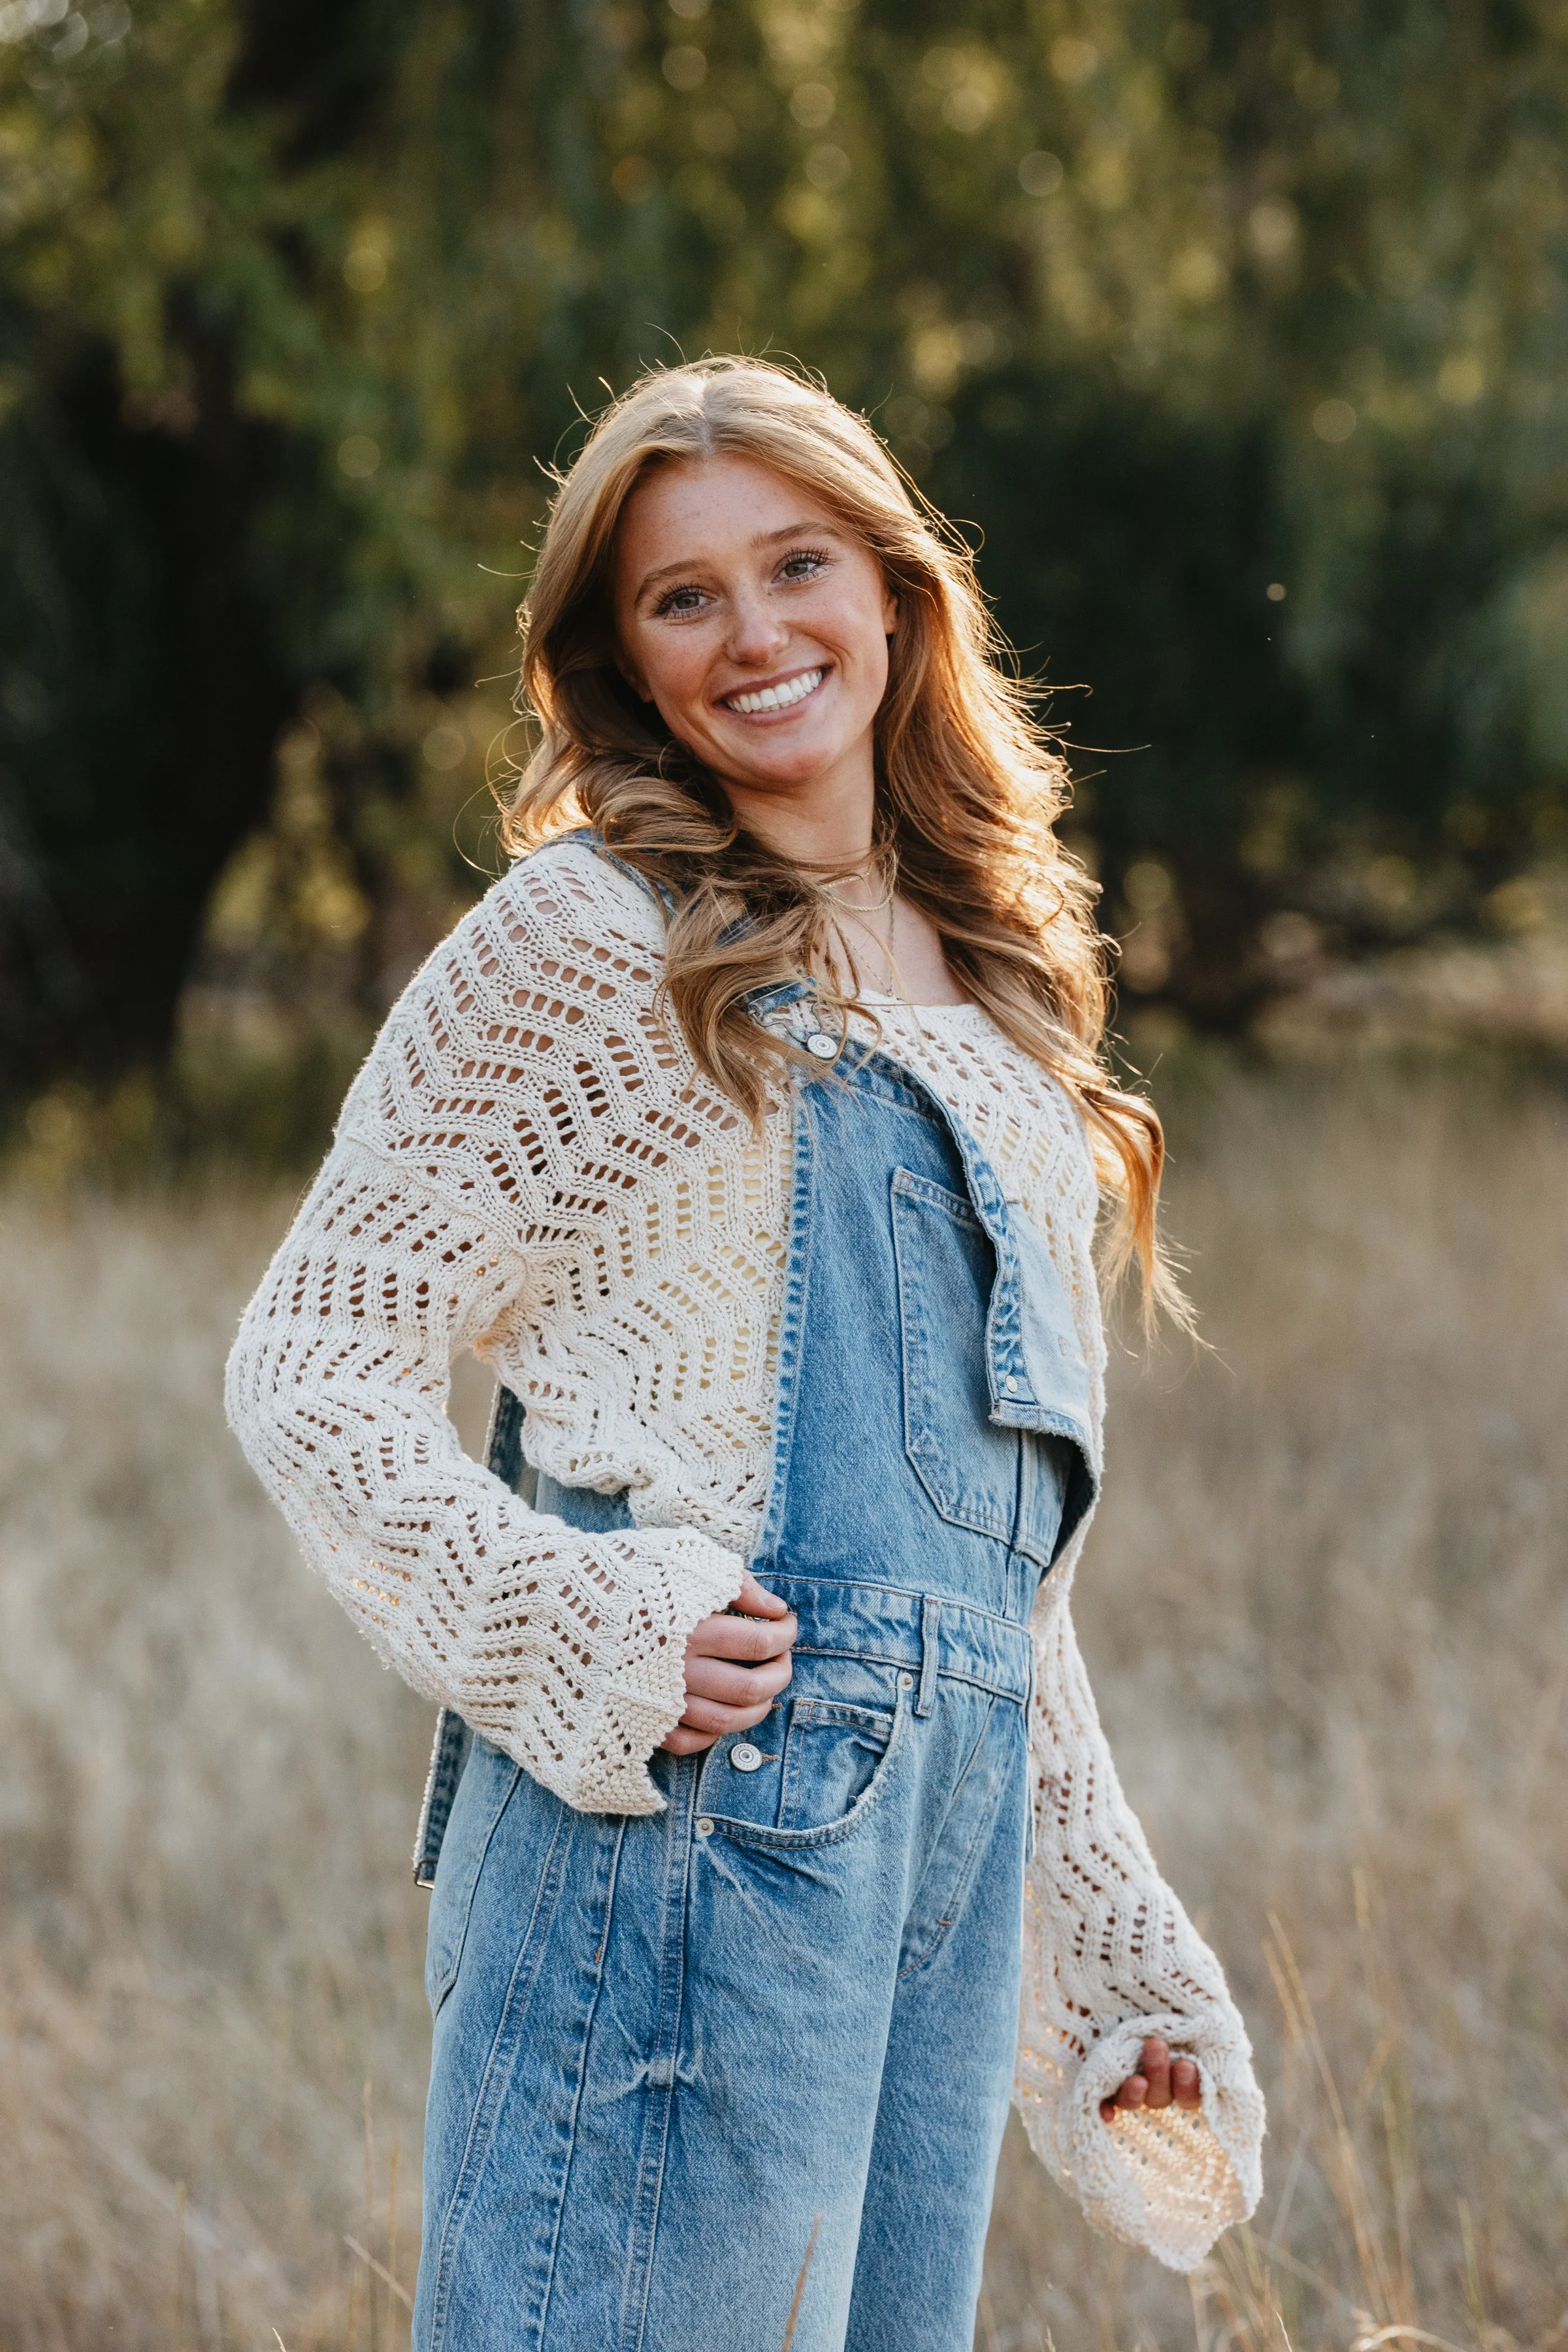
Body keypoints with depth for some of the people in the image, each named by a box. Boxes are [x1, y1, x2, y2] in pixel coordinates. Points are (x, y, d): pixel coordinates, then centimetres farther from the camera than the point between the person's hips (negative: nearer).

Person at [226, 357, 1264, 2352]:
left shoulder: (974, 978, 19)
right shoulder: (587, 937, -1)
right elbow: (309, 1361, -5)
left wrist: (1111, 1951, 22)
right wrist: (589, 1629, -19)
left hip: (956, 1812, 7)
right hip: (695, 1800, -7)